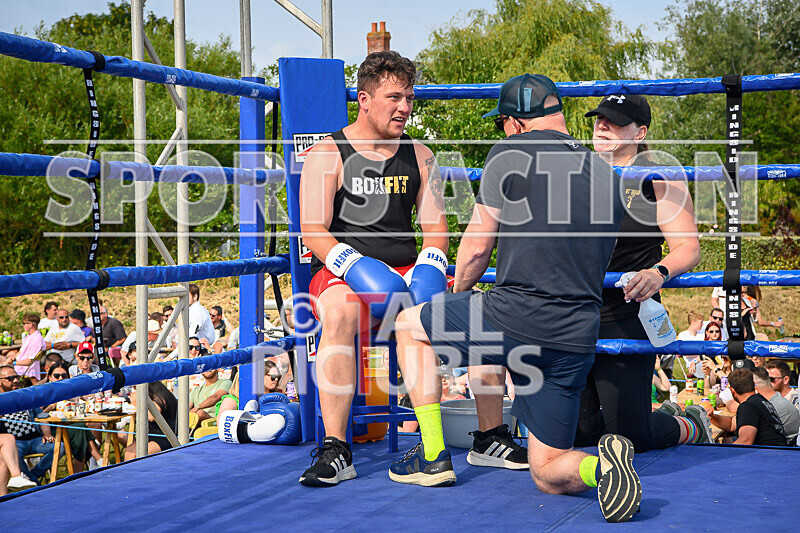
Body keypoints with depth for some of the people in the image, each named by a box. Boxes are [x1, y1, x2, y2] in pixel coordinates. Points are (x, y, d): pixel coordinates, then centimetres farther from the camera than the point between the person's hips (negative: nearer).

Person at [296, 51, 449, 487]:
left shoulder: (419, 157, 15)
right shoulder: (327, 154, 0)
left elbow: (435, 226, 10)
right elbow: (313, 232, -9)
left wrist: (427, 268, -12)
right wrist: (357, 267, -26)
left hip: (406, 274, 4)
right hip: (342, 274, -4)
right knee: (340, 311, -40)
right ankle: (335, 449, -39)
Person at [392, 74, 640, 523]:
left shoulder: (510, 154, -2)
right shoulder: (607, 175, 16)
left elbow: (476, 250, 1)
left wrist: (459, 292, 24)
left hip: (514, 321, -5)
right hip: (577, 340, 5)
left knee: (410, 325, 24)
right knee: (549, 476, 15)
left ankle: (433, 457, 18)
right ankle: (601, 466, -19)